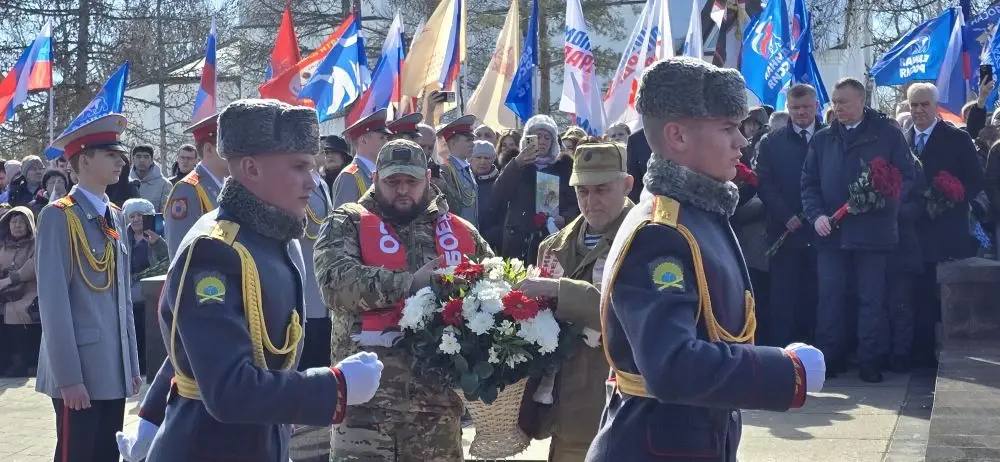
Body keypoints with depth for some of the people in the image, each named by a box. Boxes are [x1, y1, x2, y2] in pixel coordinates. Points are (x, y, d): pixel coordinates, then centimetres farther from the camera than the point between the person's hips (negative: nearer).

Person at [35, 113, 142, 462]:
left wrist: (132, 364, 13)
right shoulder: (58, 216, -9)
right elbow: (53, 301, -14)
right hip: (78, 370, -7)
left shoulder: (116, 216, 14)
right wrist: (68, 377, -18)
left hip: (114, 369, 7)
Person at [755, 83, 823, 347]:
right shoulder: (770, 143, 7)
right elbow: (764, 184, 1)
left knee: (816, 295, 3)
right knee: (783, 299, -1)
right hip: (785, 230, 0)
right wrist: (786, 216, -9)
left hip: (822, 229, 0)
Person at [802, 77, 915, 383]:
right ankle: (829, 358, 11)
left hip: (873, 231, -2)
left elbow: (906, 177, 0)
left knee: (872, 298, 3)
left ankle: (869, 361, 9)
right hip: (831, 232, 3)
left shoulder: (888, 135, 3)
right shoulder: (822, 139, 13)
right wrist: (816, 215, -6)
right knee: (830, 297, 3)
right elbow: (809, 182, 10)